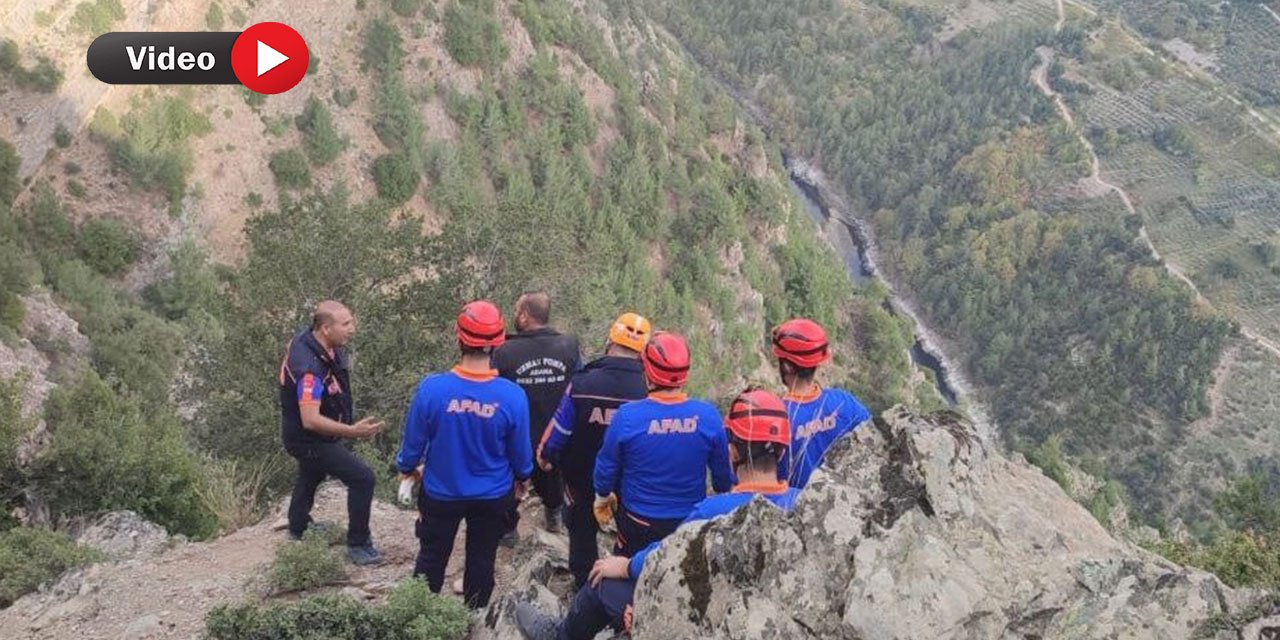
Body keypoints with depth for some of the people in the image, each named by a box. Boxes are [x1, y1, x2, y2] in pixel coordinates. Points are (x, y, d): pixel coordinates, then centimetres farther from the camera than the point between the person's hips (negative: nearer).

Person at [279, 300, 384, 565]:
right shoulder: (310, 368, -39)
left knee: (311, 475, 32)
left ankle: (298, 527, 58)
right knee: (362, 478, -12)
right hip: (309, 439, -10)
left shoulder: (307, 337, -11)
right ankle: (357, 545, 2)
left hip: (309, 435, 10)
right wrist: (352, 431, -45)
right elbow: (310, 420, -41)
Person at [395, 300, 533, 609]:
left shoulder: (432, 387, -26)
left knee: (431, 558, 22)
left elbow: (414, 441, -12)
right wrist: (522, 479, 12)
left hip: (441, 493, 0)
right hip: (492, 496, 0)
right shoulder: (512, 395, -24)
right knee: (482, 560, 21)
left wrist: (406, 469, 10)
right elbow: (520, 450, -9)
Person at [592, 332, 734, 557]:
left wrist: (602, 498, 14)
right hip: (692, 524, 2)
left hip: (639, 524, -1)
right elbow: (722, 471, -2)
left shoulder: (627, 416, -20)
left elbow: (607, 465, -6)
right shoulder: (708, 415, -15)